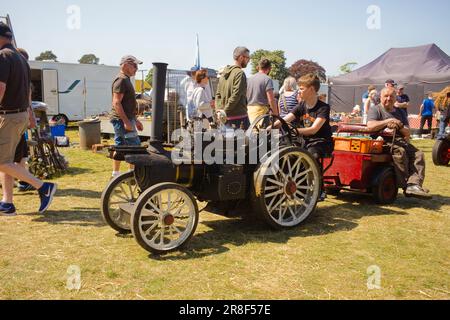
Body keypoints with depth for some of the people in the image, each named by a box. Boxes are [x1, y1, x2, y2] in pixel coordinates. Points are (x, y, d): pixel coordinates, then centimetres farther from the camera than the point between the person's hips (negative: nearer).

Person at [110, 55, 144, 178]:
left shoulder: (125, 80, 19)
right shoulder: (121, 80, -13)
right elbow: (116, 103, -21)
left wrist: (135, 120, 24)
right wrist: (126, 121, -25)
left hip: (123, 119, 10)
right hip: (122, 119, -10)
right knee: (135, 147, -7)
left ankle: (115, 174, 17)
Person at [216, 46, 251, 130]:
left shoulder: (224, 73, 15)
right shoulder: (240, 73, -11)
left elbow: (218, 95, 14)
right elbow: (236, 96, -20)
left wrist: (219, 110, 6)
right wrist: (225, 111, -15)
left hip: (227, 117, 9)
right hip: (239, 117, -9)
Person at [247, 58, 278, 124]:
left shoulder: (250, 79, 13)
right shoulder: (267, 79, -9)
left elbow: (246, 96, 18)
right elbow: (271, 100, -15)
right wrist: (276, 114, -7)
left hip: (250, 110, 7)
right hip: (261, 110, -7)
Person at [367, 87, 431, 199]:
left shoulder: (399, 112, 24)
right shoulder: (375, 110, 6)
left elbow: (408, 133, 18)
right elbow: (370, 126, -15)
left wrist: (400, 126, -3)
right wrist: (388, 121, -12)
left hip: (400, 141, 6)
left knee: (418, 154, -19)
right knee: (400, 152, -34)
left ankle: (414, 185, -32)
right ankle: (405, 185, -27)